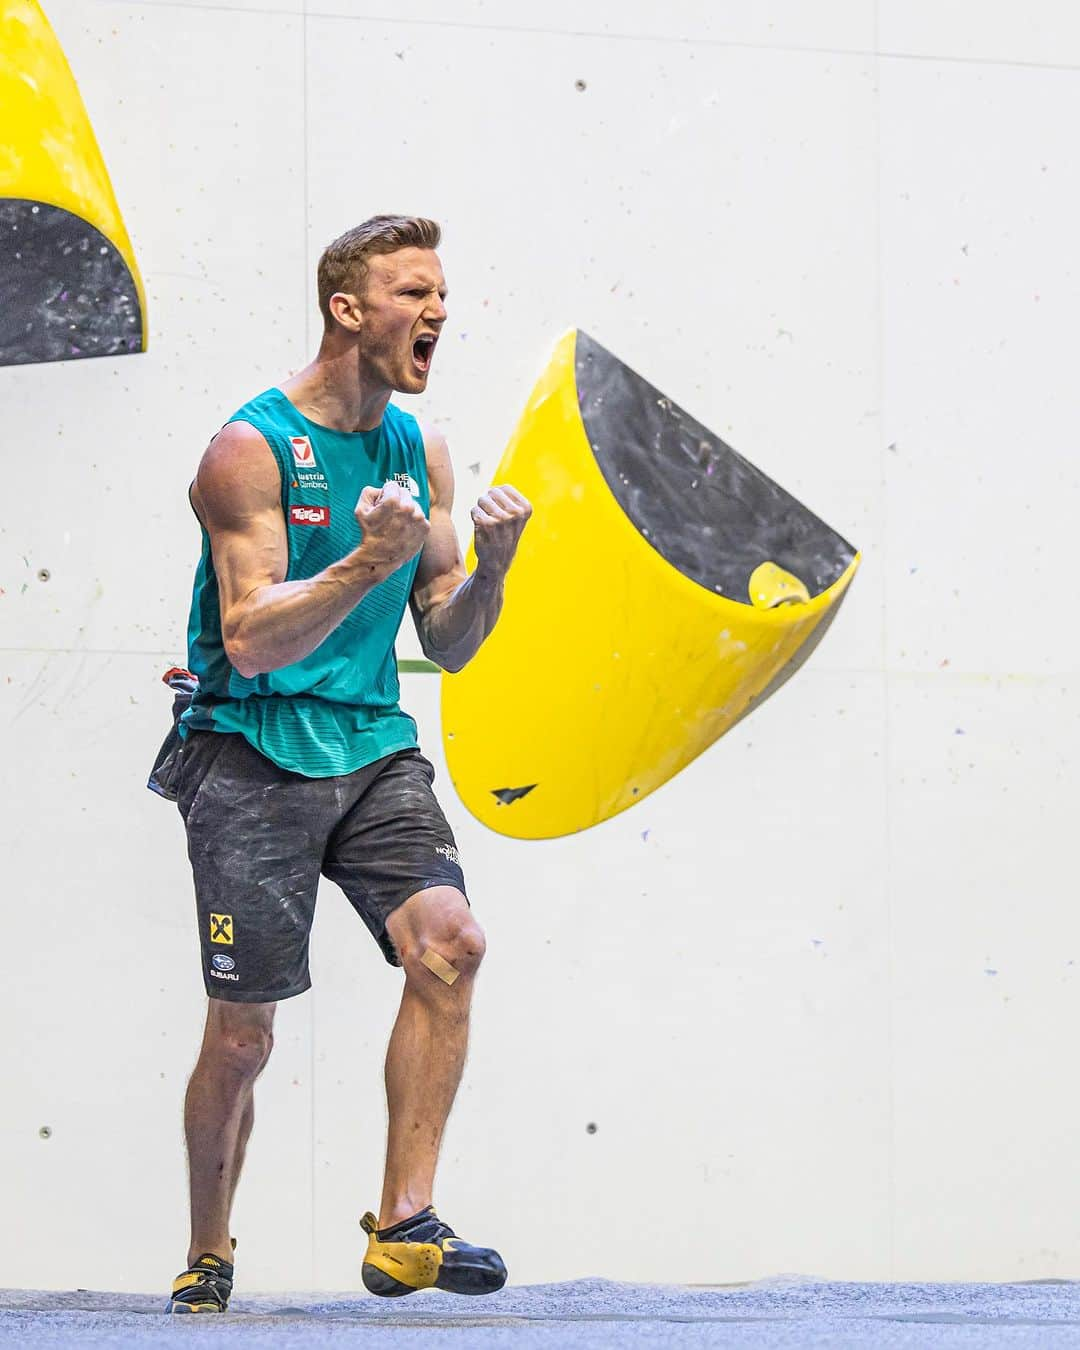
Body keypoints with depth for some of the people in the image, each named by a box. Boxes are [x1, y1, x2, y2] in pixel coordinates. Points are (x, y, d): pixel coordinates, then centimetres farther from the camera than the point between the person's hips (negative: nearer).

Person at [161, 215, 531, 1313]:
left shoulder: (421, 451, 8)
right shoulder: (250, 448, -10)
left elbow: (446, 647, 11)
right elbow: (251, 642, -17)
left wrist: (487, 568, -9)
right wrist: (367, 560, -27)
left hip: (371, 749, 5)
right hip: (252, 757, -5)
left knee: (448, 943, -19)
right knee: (242, 1035, -1)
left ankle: (403, 1229, -15)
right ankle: (206, 1259, 20)